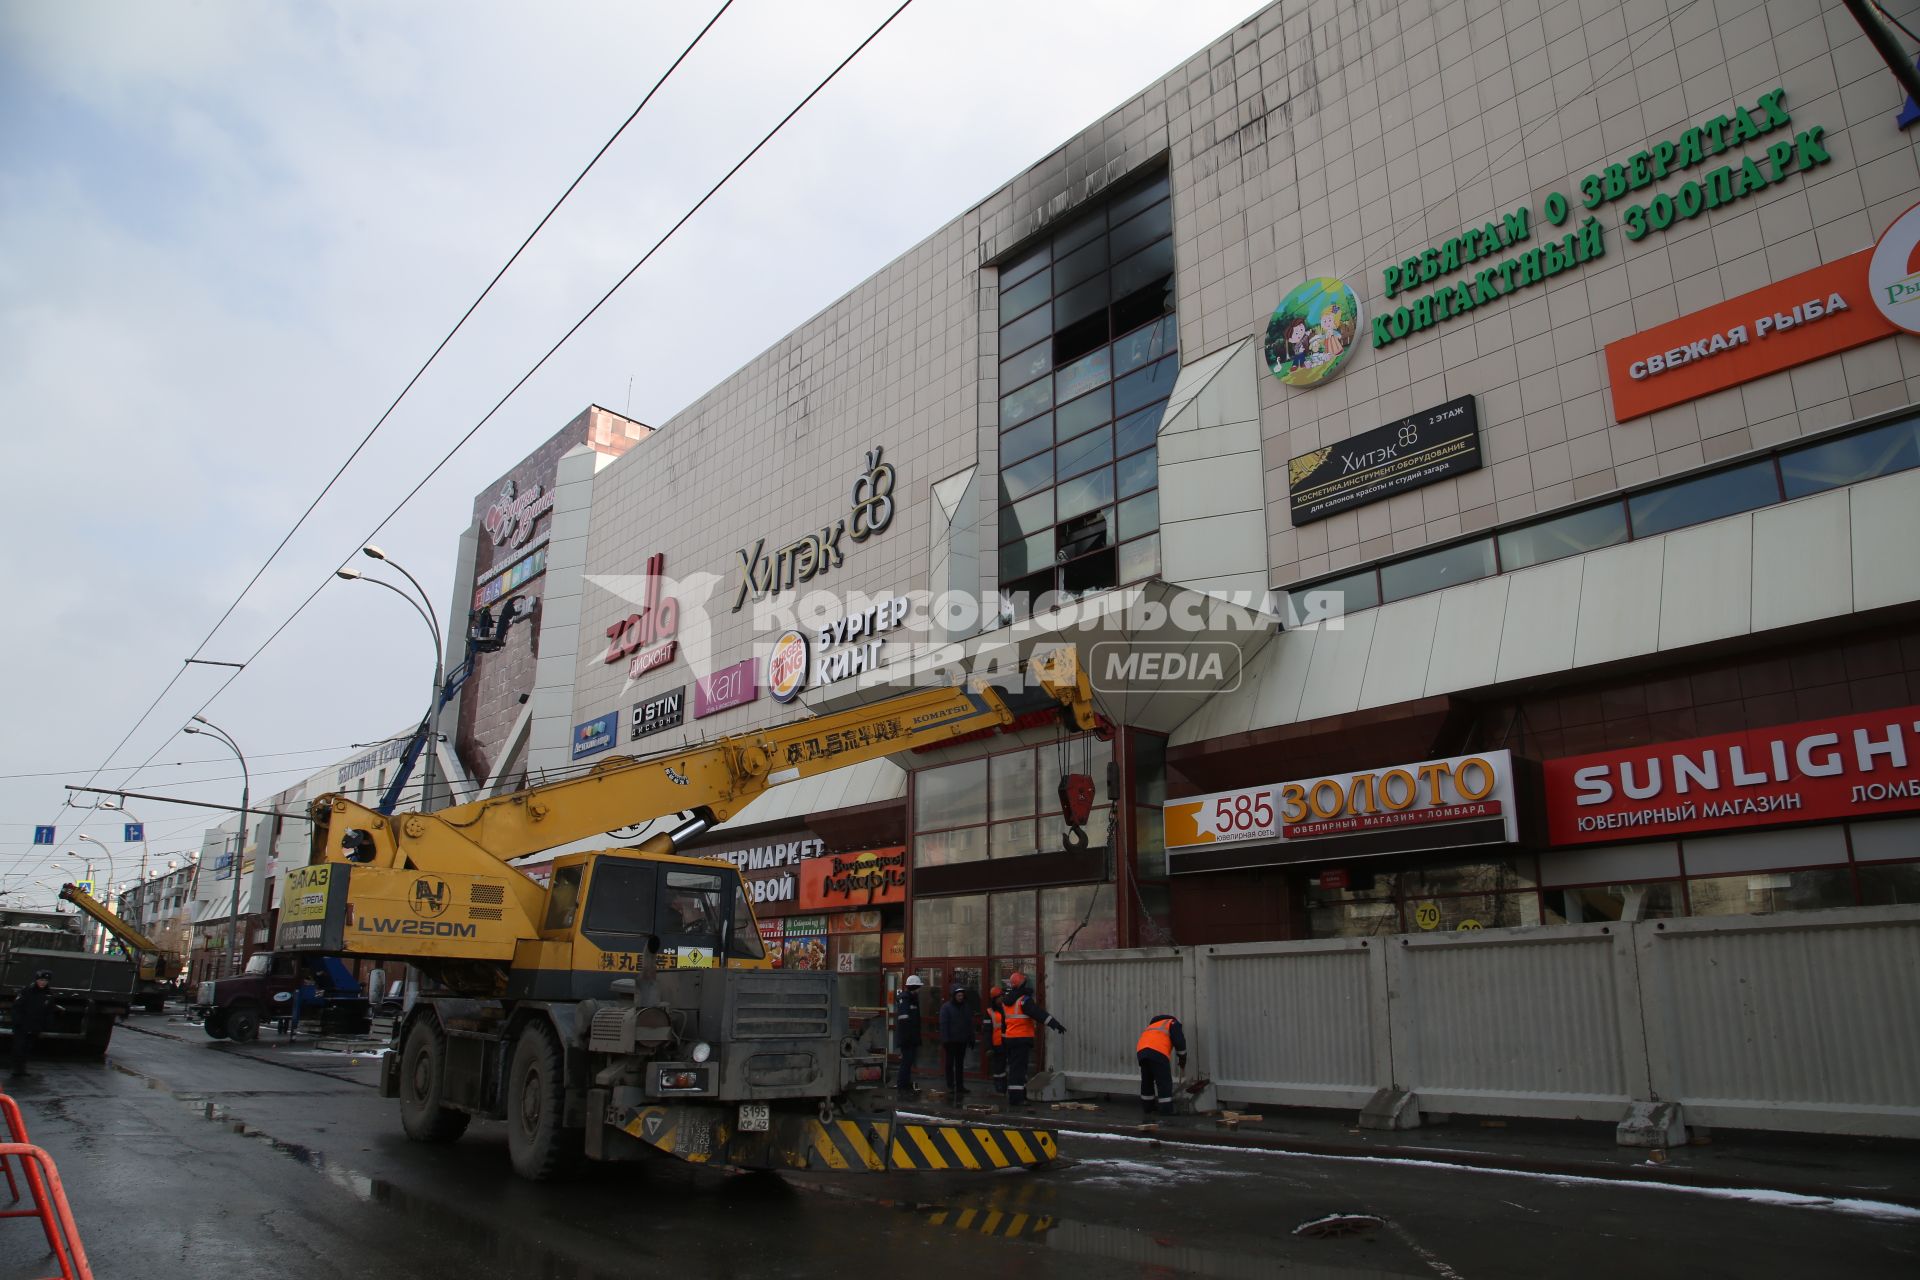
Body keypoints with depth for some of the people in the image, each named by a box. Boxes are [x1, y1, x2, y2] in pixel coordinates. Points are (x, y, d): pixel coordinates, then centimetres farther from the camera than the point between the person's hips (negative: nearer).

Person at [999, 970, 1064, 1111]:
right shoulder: (1024, 1000, -14)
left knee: (1014, 1067, 14)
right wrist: (1055, 1024, -22)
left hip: (1010, 1037, 8)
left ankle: (1015, 1097, 19)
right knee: (1019, 1067, -7)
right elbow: (1039, 1013, -21)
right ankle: (1017, 1097, -10)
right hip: (1022, 1038, -8)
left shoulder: (1006, 1001, 11)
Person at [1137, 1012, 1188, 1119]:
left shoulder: (1154, 1024, 40)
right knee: (1164, 1083, -1)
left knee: (1147, 1082, 21)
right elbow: (1180, 1043, 5)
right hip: (1158, 1052, -6)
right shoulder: (1173, 1023, 21)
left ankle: (1147, 1110, 30)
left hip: (1141, 1050, 6)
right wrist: (1183, 1062, 18)